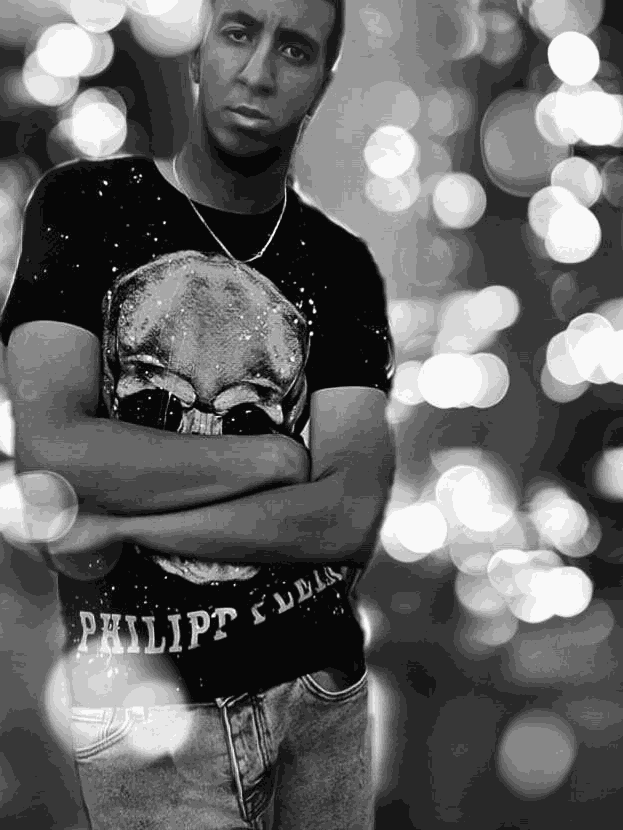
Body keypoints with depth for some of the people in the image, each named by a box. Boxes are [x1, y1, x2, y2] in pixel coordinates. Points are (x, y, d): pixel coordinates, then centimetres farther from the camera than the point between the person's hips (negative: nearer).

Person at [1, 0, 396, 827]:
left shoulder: (342, 266, 0)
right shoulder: (83, 206, -5)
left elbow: (350, 518, -11)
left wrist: (119, 525, -17)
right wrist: (282, 453, -14)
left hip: (321, 688, 3)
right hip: (143, 706, -2)